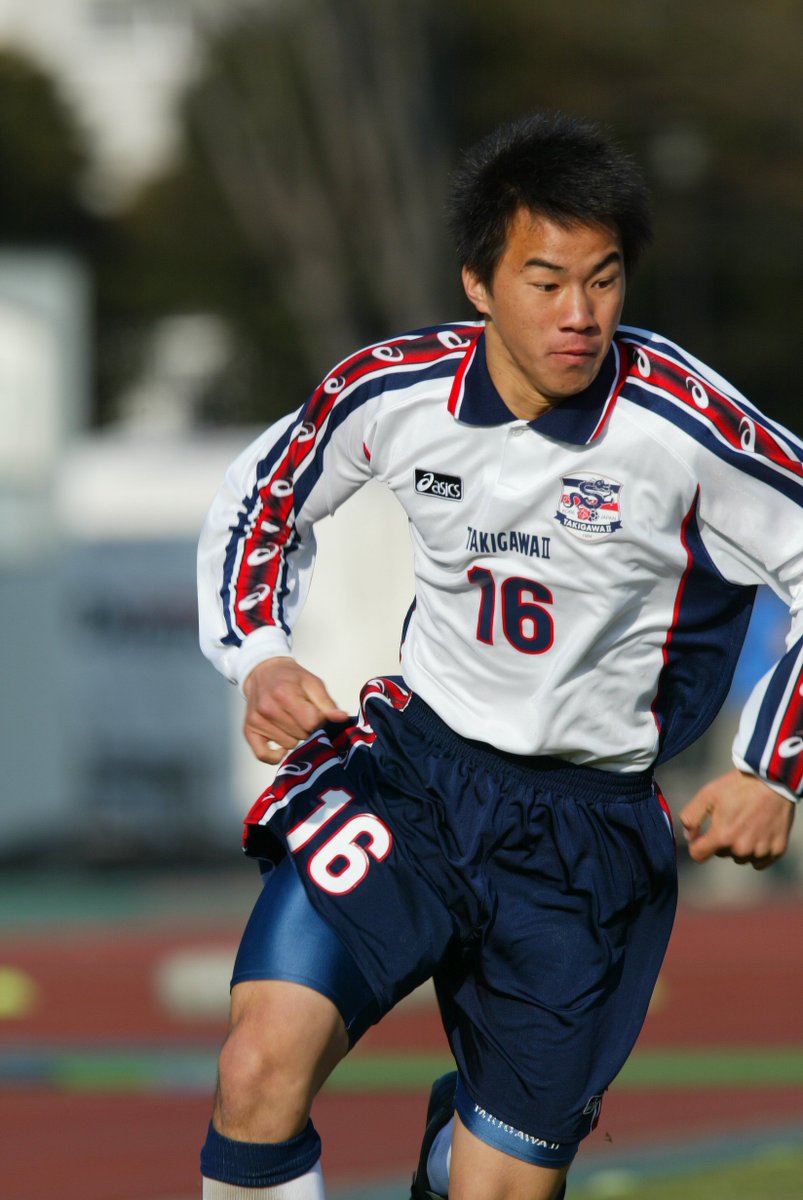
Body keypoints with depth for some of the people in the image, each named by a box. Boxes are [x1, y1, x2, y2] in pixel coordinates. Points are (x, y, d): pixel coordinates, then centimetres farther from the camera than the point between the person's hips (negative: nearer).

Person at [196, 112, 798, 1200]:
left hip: (587, 824, -1)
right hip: (411, 765, 1)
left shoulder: (686, 425, -15)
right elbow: (262, 496, 14)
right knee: (260, 1071, -24)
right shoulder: (396, 390, -7)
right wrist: (260, 659, -1)